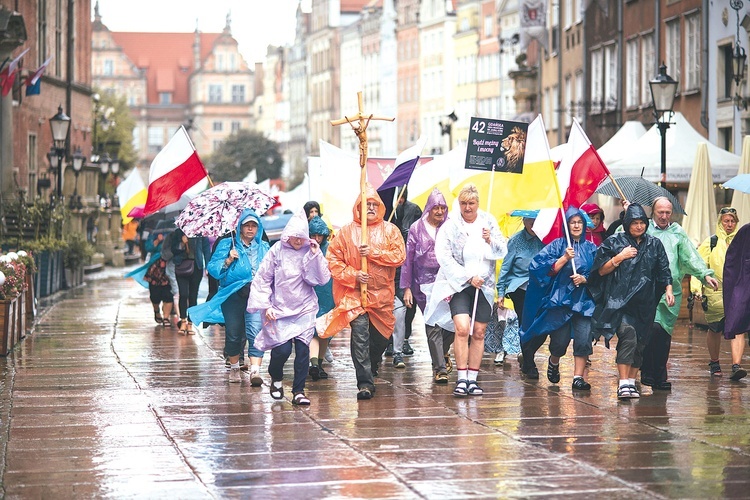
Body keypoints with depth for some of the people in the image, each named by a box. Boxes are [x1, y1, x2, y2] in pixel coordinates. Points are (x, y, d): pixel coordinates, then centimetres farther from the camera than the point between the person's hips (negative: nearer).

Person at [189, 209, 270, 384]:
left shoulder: (264, 247, 17)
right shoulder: (227, 245, 10)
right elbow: (212, 268, 3)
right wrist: (228, 261, -12)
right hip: (233, 295, 0)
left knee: (255, 330, -17)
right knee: (233, 333, 4)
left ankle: (255, 370, -24)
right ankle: (234, 368, 25)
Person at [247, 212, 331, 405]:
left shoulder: (310, 252, 3)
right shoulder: (277, 251, -2)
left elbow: (322, 279, -3)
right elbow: (262, 280, 2)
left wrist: (316, 255, -12)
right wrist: (266, 306, -4)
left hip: (304, 309, 2)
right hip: (280, 309, -2)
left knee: (303, 347, -9)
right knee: (283, 349, -10)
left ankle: (299, 391, 1)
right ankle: (276, 378, 21)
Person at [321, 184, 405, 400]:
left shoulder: (390, 230, 8)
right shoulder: (347, 231, 4)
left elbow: (399, 256, -4)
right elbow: (333, 260, 2)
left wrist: (374, 252, -15)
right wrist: (353, 275, -11)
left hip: (382, 294, 2)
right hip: (354, 293, -2)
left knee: (381, 336, 12)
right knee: (360, 333, -17)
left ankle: (371, 368, 42)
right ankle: (365, 383, -17)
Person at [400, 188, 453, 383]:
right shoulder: (416, 228, 5)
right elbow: (408, 259, 6)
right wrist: (406, 287, 2)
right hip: (424, 281, -1)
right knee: (433, 324, -5)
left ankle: (443, 352, 25)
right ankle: (439, 367, 0)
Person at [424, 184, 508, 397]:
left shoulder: (489, 222, 6)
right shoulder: (450, 225, -4)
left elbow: (503, 251, 6)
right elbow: (443, 256, -10)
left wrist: (491, 241, -15)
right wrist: (468, 278, -14)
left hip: (484, 285, 3)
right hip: (458, 284, -3)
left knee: (479, 333, 4)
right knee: (462, 328, -19)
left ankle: (473, 379, 11)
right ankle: (461, 379, -14)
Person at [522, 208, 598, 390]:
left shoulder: (591, 248, 10)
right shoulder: (558, 245, 4)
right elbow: (549, 271, -6)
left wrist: (584, 279, -8)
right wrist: (565, 258, -16)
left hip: (583, 300, 2)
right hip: (560, 298, -2)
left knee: (584, 339, -10)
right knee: (560, 341, -3)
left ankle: (578, 377, -3)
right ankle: (553, 362, 30)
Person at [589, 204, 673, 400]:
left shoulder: (654, 244, 15)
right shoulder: (614, 242, 6)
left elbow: (664, 271, 16)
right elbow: (601, 271, 4)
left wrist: (668, 289, 1)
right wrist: (619, 257, -7)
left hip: (645, 303, 4)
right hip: (619, 300, -4)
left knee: (640, 343, 4)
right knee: (628, 334, -23)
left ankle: (631, 382, 17)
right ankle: (623, 383, -26)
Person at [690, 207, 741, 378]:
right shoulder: (710, 243, 2)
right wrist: (697, 289, -13)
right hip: (715, 294, -1)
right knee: (715, 330, 10)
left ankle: (736, 365, -21)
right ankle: (714, 362, 31)